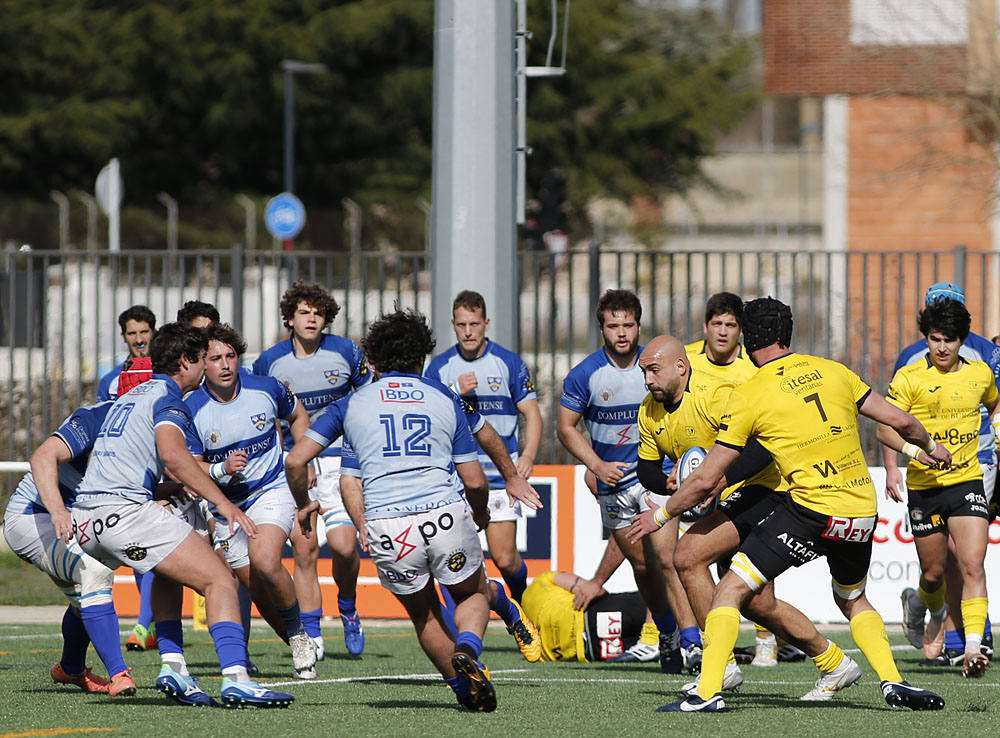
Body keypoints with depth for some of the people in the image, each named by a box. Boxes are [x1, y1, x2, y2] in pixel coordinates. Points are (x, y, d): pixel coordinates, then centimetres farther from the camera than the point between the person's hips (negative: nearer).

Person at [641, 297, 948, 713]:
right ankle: (893, 681, 14)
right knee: (853, 600, 30)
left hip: (812, 512, -5)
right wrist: (930, 448, 37)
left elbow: (705, 481, 2)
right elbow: (900, 420, 15)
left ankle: (708, 692, -8)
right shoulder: (832, 371, 11)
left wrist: (661, 514, 19)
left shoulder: (748, 396, -1)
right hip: (863, 511, 5)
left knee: (731, 590, 3)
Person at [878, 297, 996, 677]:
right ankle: (934, 610, 44)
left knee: (972, 564, -16)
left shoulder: (980, 374, 5)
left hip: (967, 480, 1)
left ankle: (973, 648, -19)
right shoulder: (910, 377, -6)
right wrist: (914, 450, -24)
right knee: (933, 572, 8)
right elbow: (885, 427, -9)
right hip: (924, 486, -1)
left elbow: (993, 406, 27)